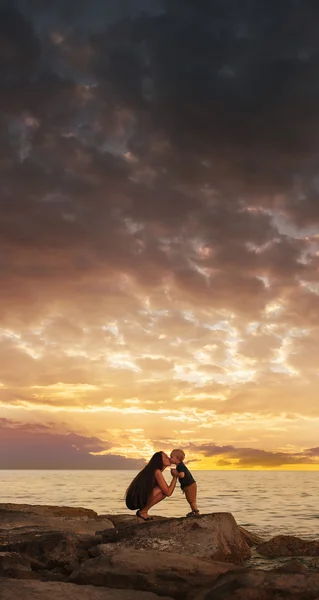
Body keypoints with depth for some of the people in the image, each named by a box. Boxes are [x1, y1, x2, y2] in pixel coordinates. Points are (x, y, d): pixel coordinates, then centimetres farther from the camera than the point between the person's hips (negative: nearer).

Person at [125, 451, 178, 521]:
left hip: (134, 500, 9)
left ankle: (143, 511, 11)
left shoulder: (151, 470, 14)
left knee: (164, 490, 13)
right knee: (164, 491, -17)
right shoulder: (157, 472, -13)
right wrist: (175, 477, -5)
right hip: (134, 501, -9)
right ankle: (143, 511, -6)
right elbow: (168, 493, -15)